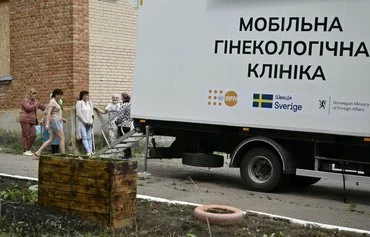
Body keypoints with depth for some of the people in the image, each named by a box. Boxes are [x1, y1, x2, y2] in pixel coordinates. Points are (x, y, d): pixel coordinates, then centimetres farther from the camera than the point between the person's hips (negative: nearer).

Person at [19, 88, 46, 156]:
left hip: (32, 121, 7)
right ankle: (25, 151, 0)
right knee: (25, 135, -3)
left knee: (33, 135, -2)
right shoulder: (25, 100, -4)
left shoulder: (35, 101, 20)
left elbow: (42, 106, 28)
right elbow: (28, 108, -19)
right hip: (25, 120, -7)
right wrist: (35, 105, -7)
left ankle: (28, 149, 12)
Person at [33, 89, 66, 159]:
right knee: (62, 138, -7)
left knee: (51, 139, 8)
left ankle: (37, 153, 5)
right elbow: (48, 113, -22)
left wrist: (62, 119, 23)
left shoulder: (55, 102, 18)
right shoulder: (52, 102, -13)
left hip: (57, 122, 10)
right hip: (55, 122, -10)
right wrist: (47, 124, -30)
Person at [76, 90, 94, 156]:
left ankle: (90, 150, 3)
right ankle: (88, 151, -16)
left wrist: (91, 121, 1)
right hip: (81, 123, -5)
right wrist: (85, 121, -10)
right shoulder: (79, 103, -2)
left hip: (89, 123, 5)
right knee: (84, 137, -11)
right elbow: (78, 114, -8)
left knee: (89, 137, 1)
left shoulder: (90, 103, 15)